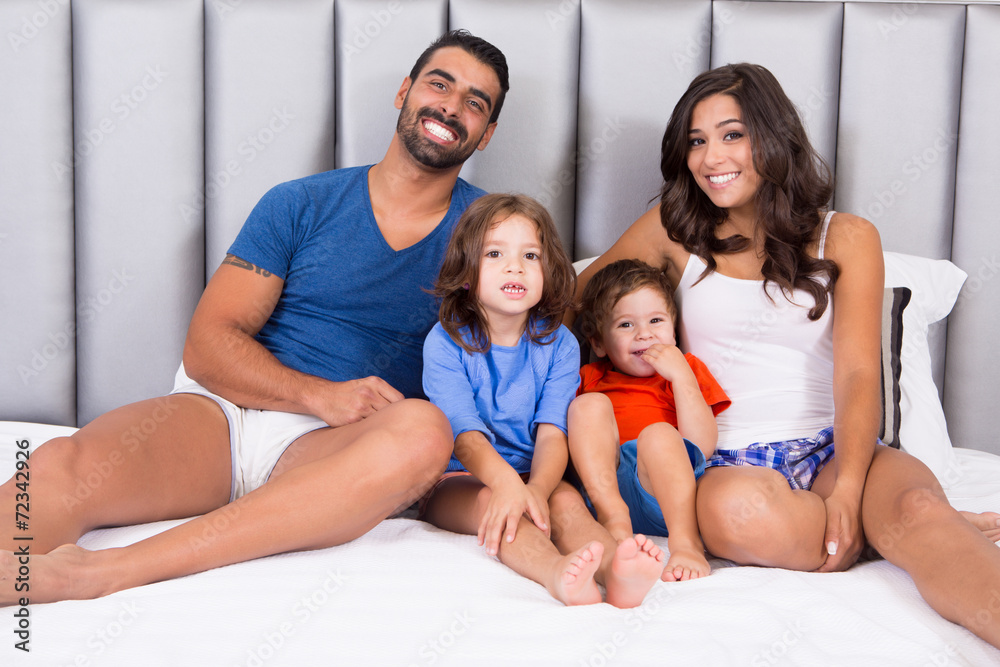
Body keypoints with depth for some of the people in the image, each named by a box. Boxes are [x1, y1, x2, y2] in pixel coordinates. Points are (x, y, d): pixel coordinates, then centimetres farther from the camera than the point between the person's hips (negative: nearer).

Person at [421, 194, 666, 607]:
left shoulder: (558, 345, 2)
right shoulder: (445, 342, -6)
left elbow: (552, 433, -11)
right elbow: (465, 434, -18)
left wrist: (537, 488, -35)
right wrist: (506, 482, -41)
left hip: (531, 476, 3)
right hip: (458, 480, -2)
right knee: (489, 502, -35)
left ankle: (616, 571, -60)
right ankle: (556, 572, -65)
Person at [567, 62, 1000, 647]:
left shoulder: (846, 238, 8)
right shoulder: (673, 230, 12)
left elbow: (857, 374, -3)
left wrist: (847, 490, -21)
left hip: (832, 448, 0)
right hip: (727, 461, 0)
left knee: (918, 506, -34)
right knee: (736, 511, -37)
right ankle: (941, 534, -20)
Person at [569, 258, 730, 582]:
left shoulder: (686, 371, 23)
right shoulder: (590, 379, 27)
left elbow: (702, 446, 4)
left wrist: (681, 375, -1)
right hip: (601, 483, 2)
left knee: (658, 434, -30)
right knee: (589, 404, -16)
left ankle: (686, 542, -37)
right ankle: (613, 519, -31)